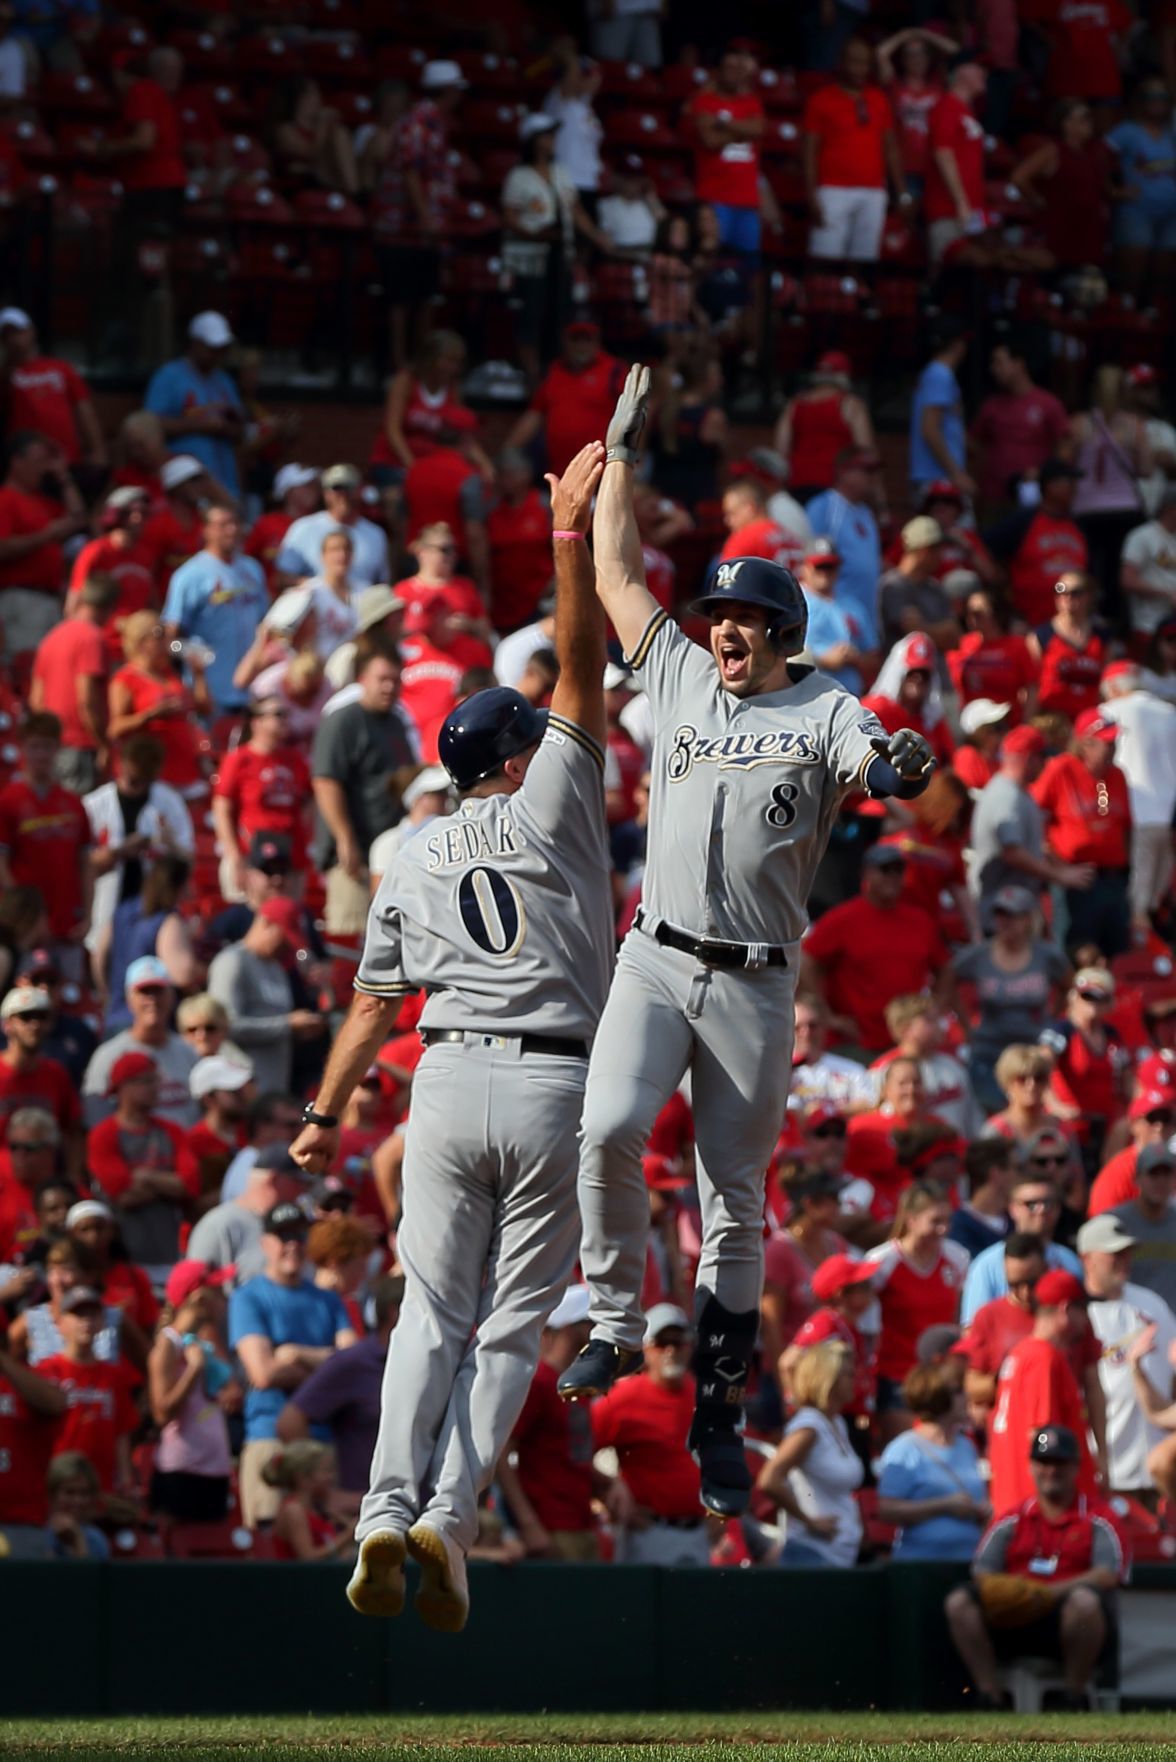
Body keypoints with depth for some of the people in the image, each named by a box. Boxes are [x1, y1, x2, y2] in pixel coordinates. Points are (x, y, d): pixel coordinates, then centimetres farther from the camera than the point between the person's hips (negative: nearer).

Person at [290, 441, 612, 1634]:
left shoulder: (412, 864, 13)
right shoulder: (548, 814, 2)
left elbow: (373, 1005, 13)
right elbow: (583, 668, -2)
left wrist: (327, 1115, 19)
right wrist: (569, 531, -2)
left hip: (448, 1083, 3)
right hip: (555, 1085, -3)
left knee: (429, 1312, 5)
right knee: (509, 1326, 1)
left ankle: (389, 1507, -14)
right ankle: (451, 1517, -13)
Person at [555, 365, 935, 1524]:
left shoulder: (825, 712, 4)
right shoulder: (681, 678, 14)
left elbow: (869, 767, -16)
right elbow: (618, 575, 20)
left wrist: (902, 770, -40)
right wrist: (621, 452, 21)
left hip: (755, 983, -2)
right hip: (655, 959, 2)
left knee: (735, 1196, 1)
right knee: (609, 1126, -23)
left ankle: (717, 1410, 7)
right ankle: (615, 1323, -8)